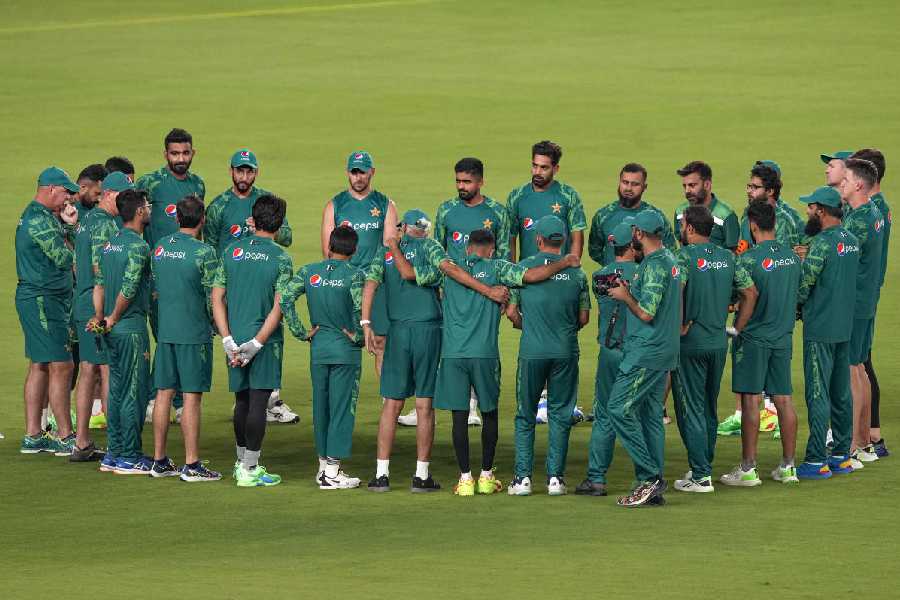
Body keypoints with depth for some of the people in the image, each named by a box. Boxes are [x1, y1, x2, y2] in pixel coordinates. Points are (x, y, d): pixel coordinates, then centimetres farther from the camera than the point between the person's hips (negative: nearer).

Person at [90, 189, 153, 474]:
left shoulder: (110, 242, 11)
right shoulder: (138, 246, -15)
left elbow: (99, 282, 11)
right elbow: (128, 289, -20)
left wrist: (100, 316, 9)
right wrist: (113, 319, -8)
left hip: (113, 329, 8)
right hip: (132, 327, -8)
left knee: (117, 389, 13)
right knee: (134, 391, -3)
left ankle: (113, 454, 17)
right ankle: (129, 457, -1)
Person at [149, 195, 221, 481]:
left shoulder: (160, 247, 6)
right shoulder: (204, 252, -13)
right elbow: (213, 296, -10)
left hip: (165, 330, 6)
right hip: (194, 333, -6)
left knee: (164, 393, 10)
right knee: (192, 397, -3)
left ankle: (160, 460, 14)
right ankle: (191, 465, -1)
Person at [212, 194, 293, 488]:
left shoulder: (232, 252, 4)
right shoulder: (280, 258, -7)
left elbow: (217, 298, 1)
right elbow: (279, 307, -14)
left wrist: (228, 340, -2)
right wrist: (256, 343, -13)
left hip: (235, 339, 4)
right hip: (265, 340, -4)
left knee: (242, 400, 16)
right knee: (257, 402, -1)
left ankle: (242, 463, 26)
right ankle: (249, 470, -1)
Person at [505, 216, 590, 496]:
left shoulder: (523, 268, -3)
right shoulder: (576, 272, 1)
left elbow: (511, 311, -1)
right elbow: (584, 317, 4)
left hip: (532, 350, -1)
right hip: (566, 352, 1)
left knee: (525, 415, 8)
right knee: (560, 414, 8)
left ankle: (523, 476, 4)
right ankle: (555, 476, 5)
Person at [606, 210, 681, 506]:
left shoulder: (653, 265, -17)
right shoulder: (670, 260, 14)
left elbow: (646, 313, -22)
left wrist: (625, 296, -5)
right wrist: (630, 290, 15)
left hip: (645, 354, -10)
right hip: (663, 351, 10)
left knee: (620, 409, -9)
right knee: (650, 415, 10)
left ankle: (650, 477, -12)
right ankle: (652, 487, 10)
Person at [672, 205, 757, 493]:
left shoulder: (686, 255, -11)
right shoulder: (726, 257, 7)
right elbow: (750, 291, 8)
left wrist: (680, 326, -16)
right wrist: (737, 327, 11)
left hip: (691, 342, -6)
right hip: (719, 342, 6)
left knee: (691, 409, -1)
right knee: (709, 408, 17)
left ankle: (701, 476, -3)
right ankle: (704, 467, 24)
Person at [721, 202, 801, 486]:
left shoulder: (749, 259, -15)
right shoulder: (791, 254, 4)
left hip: (753, 336, -6)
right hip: (783, 335, 6)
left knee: (750, 400, -2)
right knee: (783, 400, 9)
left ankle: (748, 469, 0)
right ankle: (788, 466, 12)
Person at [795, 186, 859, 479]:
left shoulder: (822, 243, -17)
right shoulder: (851, 241, 9)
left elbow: (804, 283, -16)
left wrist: (795, 305, 4)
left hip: (820, 329, -8)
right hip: (845, 326, 8)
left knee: (818, 394, -5)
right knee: (841, 393, 14)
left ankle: (816, 461, -5)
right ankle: (842, 455, 20)